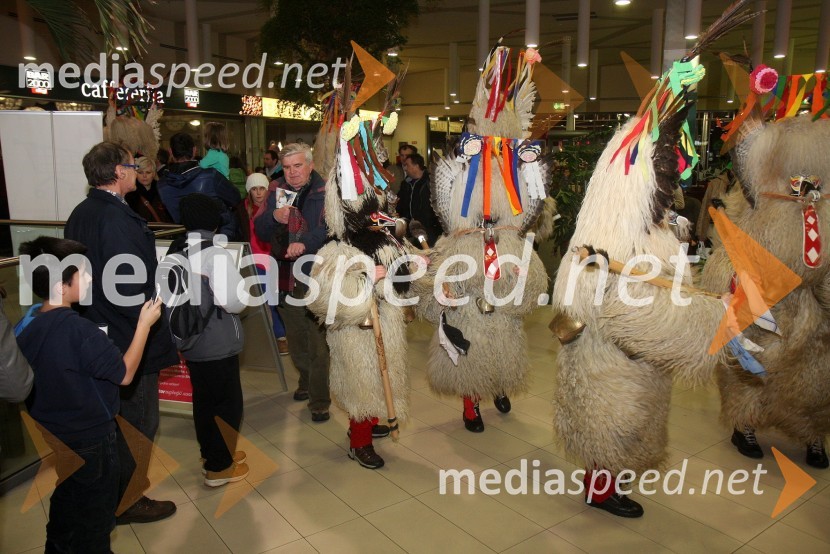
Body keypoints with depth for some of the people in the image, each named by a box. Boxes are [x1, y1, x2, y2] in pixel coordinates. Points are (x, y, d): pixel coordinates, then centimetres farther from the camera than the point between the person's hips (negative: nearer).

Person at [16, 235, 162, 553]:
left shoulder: (27, 328, -6)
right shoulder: (79, 329, -28)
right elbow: (125, 374, -19)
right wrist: (144, 324, -14)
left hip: (53, 438, 7)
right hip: (90, 443, -7)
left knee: (64, 505, 28)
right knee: (94, 516, 15)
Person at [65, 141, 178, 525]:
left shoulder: (81, 213, 7)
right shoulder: (116, 217, -23)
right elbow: (128, 285, -27)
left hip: (98, 331, 10)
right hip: (127, 336, -10)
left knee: (118, 416, 25)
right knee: (138, 420, 6)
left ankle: (116, 489, 43)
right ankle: (128, 502, 21)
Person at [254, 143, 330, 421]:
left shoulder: (325, 192, -9)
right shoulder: (277, 191, 8)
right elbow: (260, 232, 7)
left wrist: (306, 242, -37)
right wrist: (273, 216, -13)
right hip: (286, 276, 6)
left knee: (317, 341, -2)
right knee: (295, 338, 20)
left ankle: (319, 400, 10)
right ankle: (306, 381, 41)